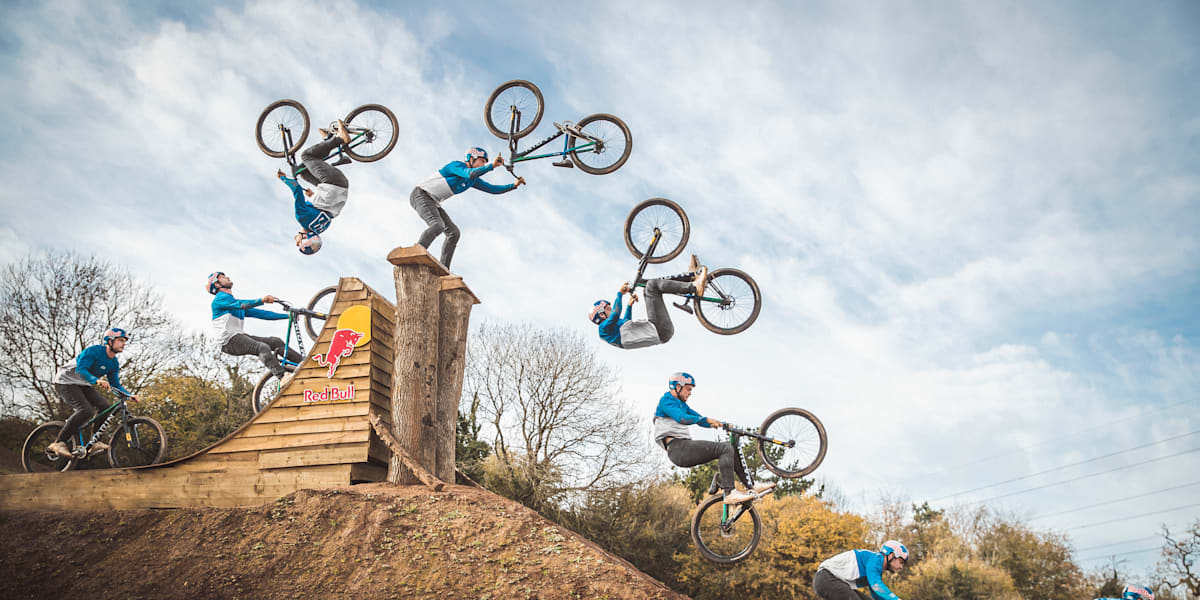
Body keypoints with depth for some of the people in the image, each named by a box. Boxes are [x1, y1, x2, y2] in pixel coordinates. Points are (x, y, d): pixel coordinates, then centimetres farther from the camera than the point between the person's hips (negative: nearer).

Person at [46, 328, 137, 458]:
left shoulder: (114, 363, 3)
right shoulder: (94, 351, -22)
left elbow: (115, 385, 8)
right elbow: (80, 370, -34)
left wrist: (129, 395, -8)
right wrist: (97, 381, -51)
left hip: (83, 386, 8)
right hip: (66, 382, -8)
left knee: (104, 406, -12)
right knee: (86, 410, -28)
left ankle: (95, 443, -8)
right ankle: (59, 443, -22)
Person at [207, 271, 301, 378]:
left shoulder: (235, 301, 26)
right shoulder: (219, 299, -1)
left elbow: (260, 313, 22)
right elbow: (241, 304, -20)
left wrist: (288, 315, 16)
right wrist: (261, 300, -36)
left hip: (240, 336, 9)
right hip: (230, 341, -9)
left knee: (276, 342, -2)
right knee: (263, 347, -30)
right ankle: (282, 376, -46)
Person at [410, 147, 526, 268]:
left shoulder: (473, 180, 10)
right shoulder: (456, 165, -16)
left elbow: (493, 189, 12)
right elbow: (470, 174, -37)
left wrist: (514, 185, 2)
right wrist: (492, 165, -39)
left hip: (433, 203, 9)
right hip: (421, 194, -9)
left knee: (453, 232, 0)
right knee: (437, 225, -31)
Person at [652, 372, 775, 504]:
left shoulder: (682, 404, 27)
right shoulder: (666, 400, -4)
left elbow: (700, 420, 24)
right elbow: (682, 418, -21)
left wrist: (722, 424, 9)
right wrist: (707, 419, -28)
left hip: (685, 447, 10)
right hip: (677, 448, -10)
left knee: (730, 447, 6)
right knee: (725, 449, -20)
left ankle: (751, 486, 6)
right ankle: (729, 493, -26)